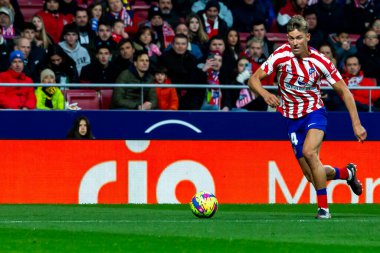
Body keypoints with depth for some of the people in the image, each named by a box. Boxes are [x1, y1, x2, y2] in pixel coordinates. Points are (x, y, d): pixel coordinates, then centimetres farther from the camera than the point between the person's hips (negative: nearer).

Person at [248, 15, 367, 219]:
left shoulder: (320, 61, -15)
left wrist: (356, 124, -10)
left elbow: (344, 91, -6)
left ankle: (323, 208, -20)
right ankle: (347, 173, 35)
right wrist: (265, 94, -35)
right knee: (312, 175, 2)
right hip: (292, 118, 3)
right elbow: (253, 79, -12)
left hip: (314, 113, -3)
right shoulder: (281, 55, -14)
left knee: (309, 152, -31)